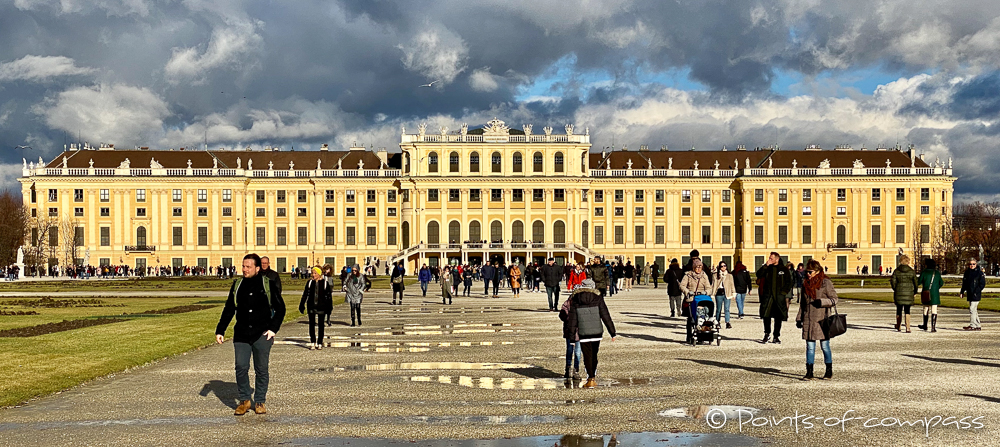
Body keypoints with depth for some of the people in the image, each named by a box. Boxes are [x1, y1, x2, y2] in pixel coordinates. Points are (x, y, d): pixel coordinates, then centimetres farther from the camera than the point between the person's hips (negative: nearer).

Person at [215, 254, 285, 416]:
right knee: (241, 368, -2)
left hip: (262, 335, -2)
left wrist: (273, 328, -4)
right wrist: (220, 331, 9)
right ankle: (244, 400, 14)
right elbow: (228, 310, 14)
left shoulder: (267, 284, -1)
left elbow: (280, 308, 5)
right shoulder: (237, 285, 7)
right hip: (241, 335, 2)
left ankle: (260, 402, 18)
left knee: (261, 370, 4)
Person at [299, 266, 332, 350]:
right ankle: (312, 343, 4)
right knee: (311, 324, -1)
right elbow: (305, 294, 9)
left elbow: (329, 296, 2)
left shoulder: (325, 283, -1)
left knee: (321, 325, 6)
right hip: (311, 306, 1)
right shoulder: (310, 282, 4)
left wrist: (329, 307, 0)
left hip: (321, 306, -1)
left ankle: (319, 343, 14)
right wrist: (302, 305, 7)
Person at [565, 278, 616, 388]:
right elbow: (606, 317, -2)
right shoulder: (598, 299, -1)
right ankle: (593, 377, 26)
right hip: (597, 333, 2)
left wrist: (571, 336, 4)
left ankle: (591, 379, -1)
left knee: (587, 357, 5)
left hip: (584, 334, -2)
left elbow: (572, 320, -1)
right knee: (594, 356, 17)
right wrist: (612, 332, 2)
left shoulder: (574, 301, -2)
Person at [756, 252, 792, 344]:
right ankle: (767, 334, 16)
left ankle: (777, 337, 13)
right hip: (768, 296, 1)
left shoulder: (784, 269, 3)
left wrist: (783, 292, -5)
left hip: (779, 297, -1)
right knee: (766, 316, 0)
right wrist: (766, 265, -12)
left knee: (778, 317, 4)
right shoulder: (767, 268, 7)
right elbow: (759, 274, -8)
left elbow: (789, 282, 5)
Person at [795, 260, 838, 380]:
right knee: (810, 347, 5)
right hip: (808, 320, 5)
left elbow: (834, 299, -5)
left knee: (825, 346, 4)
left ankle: (829, 371, 18)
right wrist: (799, 318, 14)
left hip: (822, 319, -5)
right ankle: (809, 372, 8)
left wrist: (821, 302, -22)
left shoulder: (826, 283, -6)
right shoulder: (806, 284, 12)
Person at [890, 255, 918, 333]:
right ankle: (907, 328, -8)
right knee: (907, 310, 2)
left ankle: (898, 327, 20)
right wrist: (914, 291, 17)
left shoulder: (896, 271, -3)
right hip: (909, 293, 0)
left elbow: (893, 282, -4)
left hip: (898, 292, 0)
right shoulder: (912, 271, -2)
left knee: (899, 310, 12)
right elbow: (915, 282, 2)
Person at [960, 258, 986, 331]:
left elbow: (982, 284, -8)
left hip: (976, 295, -7)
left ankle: (972, 325, -8)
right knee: (974, 310, 11)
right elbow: (964, 283, 18)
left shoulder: (979, 272, -6)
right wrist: (961, 292, 11)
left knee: (972, 309, -12)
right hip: (969, 295, 7)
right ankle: (978, 326, 18)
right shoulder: (967, 272, 11)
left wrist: (976, 292, -15)